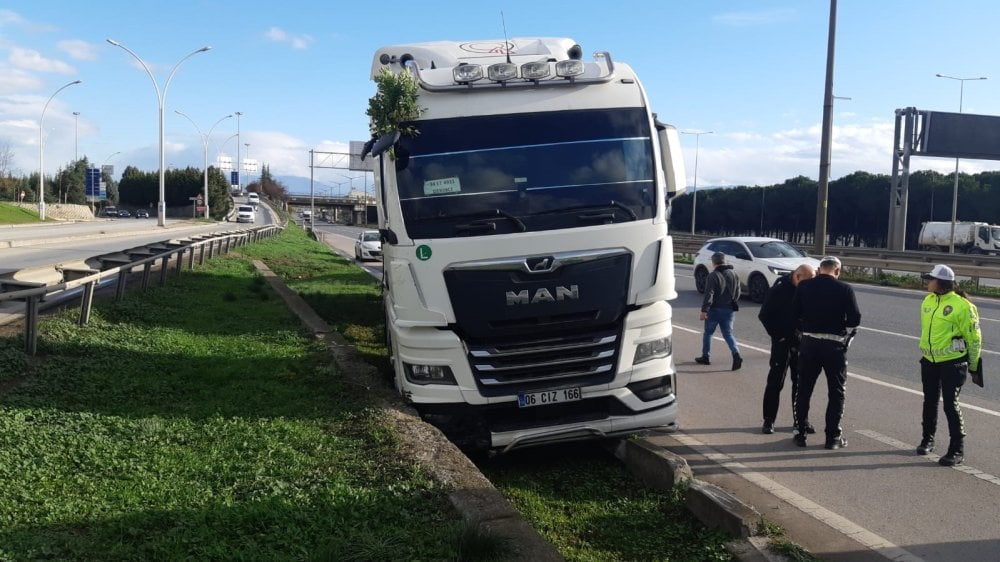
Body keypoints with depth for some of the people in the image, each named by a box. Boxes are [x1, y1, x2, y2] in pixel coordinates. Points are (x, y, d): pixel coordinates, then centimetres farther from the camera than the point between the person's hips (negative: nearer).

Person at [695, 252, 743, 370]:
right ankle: (736, 354, -15)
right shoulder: (734, 274, 7)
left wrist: (704, 310, -19)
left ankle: (705, 357, 20)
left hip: (715, 309, -5)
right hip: (729, 310, 5)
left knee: (708, 333, 12)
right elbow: (737, 293, 13)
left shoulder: (713, 276, -13)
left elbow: (709, 295, -19)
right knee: (728, 334, 6)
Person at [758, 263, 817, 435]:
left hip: (801, 343, 4)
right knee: (775, 382, 1)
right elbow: (764, 315, -7)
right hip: (782, 342, -4)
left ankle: (800, 420, 19)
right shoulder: (779, 290, -12)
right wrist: (777, 335, -9)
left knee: (801, 382, 9)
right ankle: (769, 420, 10)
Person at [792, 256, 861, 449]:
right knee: (836, 392, 10)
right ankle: (833, 436, 12)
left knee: (804, 389, 13)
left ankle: (800, 433, 17)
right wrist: (840, 323, 10)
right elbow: (855, 319, -9)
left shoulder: (804, 287, -2)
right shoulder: (844, 289, -7)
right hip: (834, 344, -2)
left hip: (809, 342, 2)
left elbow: (794, 314, -3)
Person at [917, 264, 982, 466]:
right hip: (929, 361, 6)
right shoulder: (928, 301, 4)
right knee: (930, 402, 16)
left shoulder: (962, 305, -16)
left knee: (950, 405, -5)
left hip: (952, 362, -6)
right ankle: (928, 440, 31)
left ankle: (957, 450, 5)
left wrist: (973, 366, -3)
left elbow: (974, 337, -9)